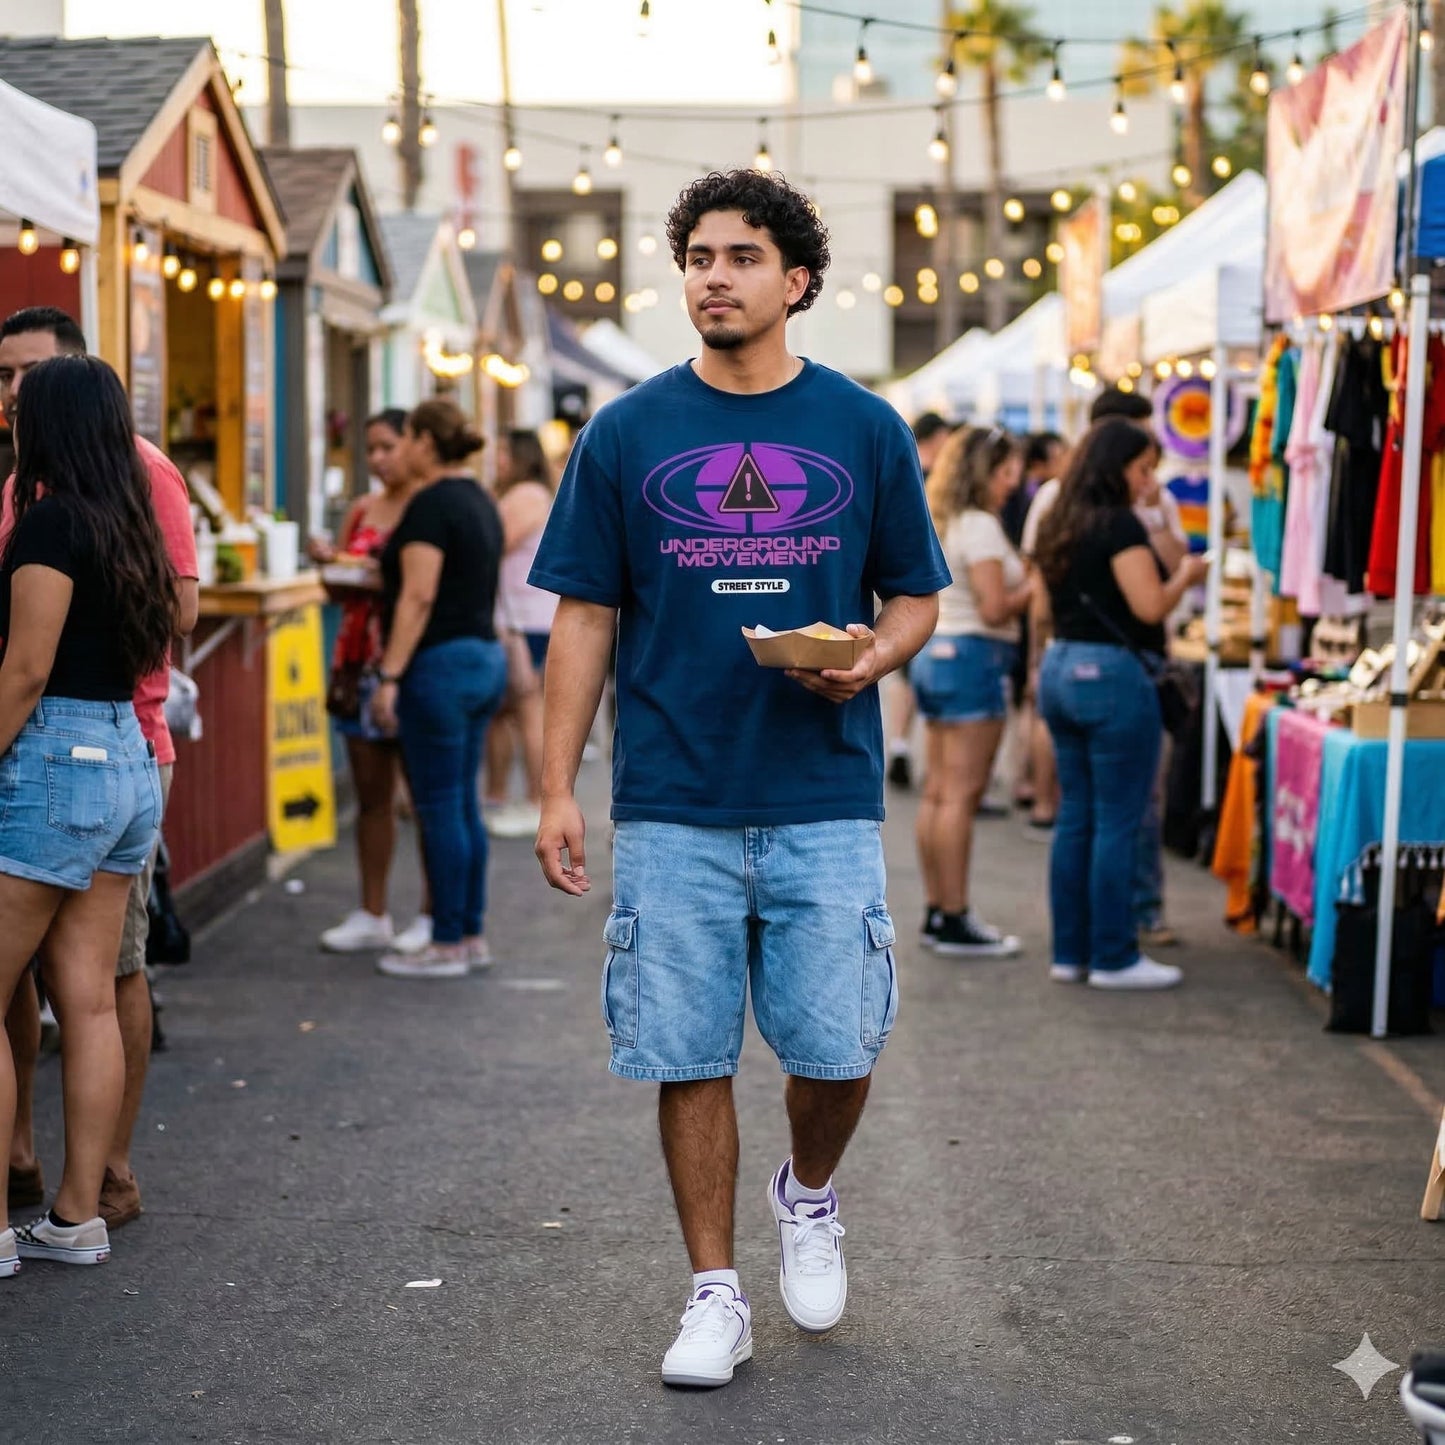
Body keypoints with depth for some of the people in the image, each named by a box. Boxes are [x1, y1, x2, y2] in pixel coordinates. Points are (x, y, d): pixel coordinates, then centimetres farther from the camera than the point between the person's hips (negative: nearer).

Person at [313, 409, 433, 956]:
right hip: (361, 659, 6)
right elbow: (339, 592, 19)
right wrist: (330, 564, -1)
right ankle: (371, 916, 14)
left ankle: (433, 915, 4)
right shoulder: (362, 511, 15)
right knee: (371, 794, 8)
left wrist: (390, 580, -22)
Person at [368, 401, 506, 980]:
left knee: (439, 809, -3)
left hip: (441, 664, -9)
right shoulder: (479, 501, 15)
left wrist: (390, 675, -18)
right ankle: (471, 935, 18)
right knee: (463, 806, 13)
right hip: (484, 656, 9)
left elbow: (418, 596, -19)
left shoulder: (431, 504, -13)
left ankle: (447, 945, 2)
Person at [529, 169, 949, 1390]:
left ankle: (809, 1197, 31)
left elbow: (916, 595, 11)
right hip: (673, 806, 0)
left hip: (826, 801, 0)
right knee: (689, 1056, 3)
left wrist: (872, 656, -12)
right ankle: (716, 1295, 17)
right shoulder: (627, 434, 3)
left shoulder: (865, 429, 4)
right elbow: (585, 617, 4)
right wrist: (558, 787, -2)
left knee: (837, 1047, 0)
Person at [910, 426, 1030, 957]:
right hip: (972, 656, -10)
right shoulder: (980, 526, -13)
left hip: (934, 651, 10)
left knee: (938, 791, 10)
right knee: (961, 794, -8)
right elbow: (995, 609, -18)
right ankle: (955, 919, -6)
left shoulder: (940, 524, 15)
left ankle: (938, 913, 15)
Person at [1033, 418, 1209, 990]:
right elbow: (1150, 605, -19)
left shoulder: (1059, 526, 13)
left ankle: (1070, 952, 16)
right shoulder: (1119, 524, -13)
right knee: (1117, 824, -3)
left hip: (1060, 667, 9)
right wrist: (1186, 576, 0)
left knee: (1075, 819, 12)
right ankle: (1113, 958, 1)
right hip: (1112, 674, -9)